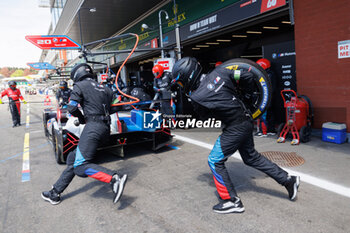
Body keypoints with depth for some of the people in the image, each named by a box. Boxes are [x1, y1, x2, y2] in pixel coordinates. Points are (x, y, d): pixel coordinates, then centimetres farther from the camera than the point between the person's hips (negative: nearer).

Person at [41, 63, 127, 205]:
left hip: (93, 126, -8)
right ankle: (55, 193, 22)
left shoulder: (80, 86, 3)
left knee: (80, 166, -15)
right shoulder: (104, 88, 22)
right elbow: (114, 108, 17)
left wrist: (82, 118, 15)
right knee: (73, 159, 16)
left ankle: (115, 179, -30)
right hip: (105, 129, 9)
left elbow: (72, 108, -3)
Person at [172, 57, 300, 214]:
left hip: (235, 129, -8)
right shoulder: (219, 71, -6)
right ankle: (288, 180, 34)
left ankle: (232, 201, 13)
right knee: (251, 157, 24)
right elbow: (248, 77, 0)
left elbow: (204, 114, 0)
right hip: (246, 122, 8)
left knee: (215, 161, 5)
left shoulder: (196, 98, -21)